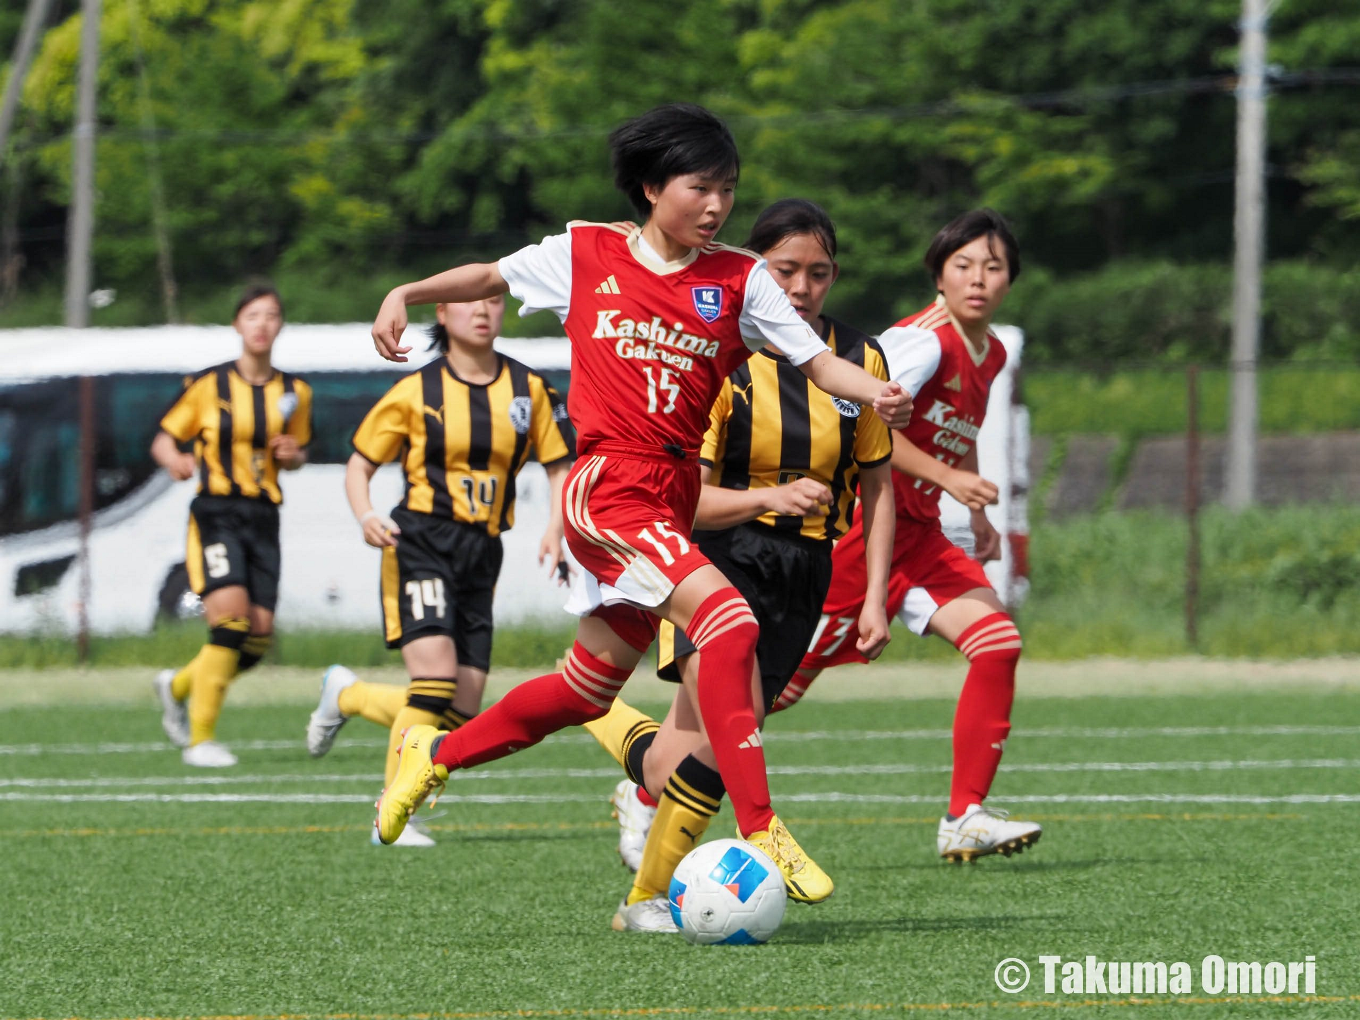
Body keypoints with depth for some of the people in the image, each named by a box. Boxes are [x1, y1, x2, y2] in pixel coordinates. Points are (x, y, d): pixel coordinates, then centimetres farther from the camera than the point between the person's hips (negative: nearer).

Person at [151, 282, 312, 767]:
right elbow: (163, 439, 5)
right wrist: (175, 460, -18)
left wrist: (292, 455, -2)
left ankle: (179, 686, 26)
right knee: (230, 617, -21)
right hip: (216, 513, -4)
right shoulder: (208, 385, -1)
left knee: (259, 635, -3)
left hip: (263, 517, 4)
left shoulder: (295, 392, 9)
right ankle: (200, 738, -11)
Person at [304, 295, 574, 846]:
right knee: (436, 679, -23)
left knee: (458, 719, 1)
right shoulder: (416, 392, -1)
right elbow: (359, 464, 6)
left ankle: (348, 695, 28)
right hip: (421, 541, -4)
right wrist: (366, 516, -14)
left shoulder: (528, 389, 7)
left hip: (482, 553, 4)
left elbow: (560, 466, 14)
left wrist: (555, 527, -5)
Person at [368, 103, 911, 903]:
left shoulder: (738, 279, 6)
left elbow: (817, 360, 0)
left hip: (674, 499, 5)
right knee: (727, 619, -26)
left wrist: (877, 393, -20)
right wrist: (409, 294, 3)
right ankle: (759, 831, -27)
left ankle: (436, 754, 39)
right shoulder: (587, 254, 3)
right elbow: (492, 277, 18)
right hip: (609, 488, -5)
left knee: (589, 689, 15)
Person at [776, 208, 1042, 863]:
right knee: (781, 683, -5)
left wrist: (978, 514, 26)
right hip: (860, 520, -8)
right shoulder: (926, 339, -17)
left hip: (917, 534, 8)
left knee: (998, 643, -11)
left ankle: (965, 819, -9)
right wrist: (946, 477, -28)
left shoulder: (991, 353, 12)